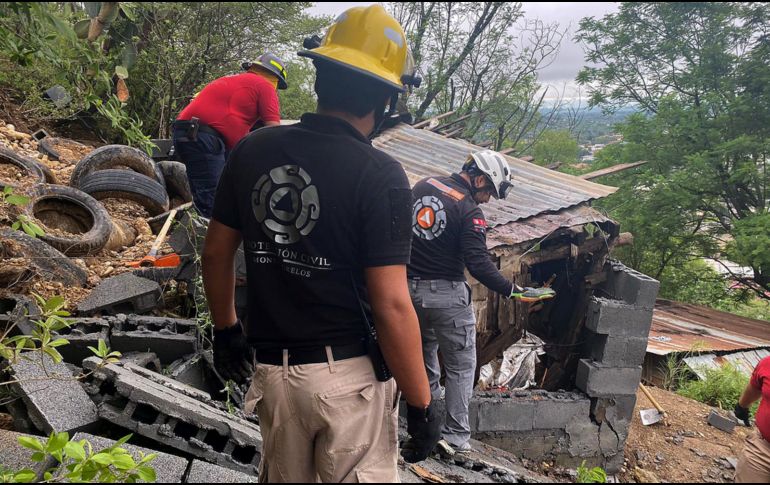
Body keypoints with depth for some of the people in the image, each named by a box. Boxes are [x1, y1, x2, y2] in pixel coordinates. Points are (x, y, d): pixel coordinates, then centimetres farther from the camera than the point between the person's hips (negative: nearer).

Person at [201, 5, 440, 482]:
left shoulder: (253, 149, -2)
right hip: (349, 376, -5)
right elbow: (392, 307, -18)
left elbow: (216, 253, 7)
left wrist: (226, 328, 22)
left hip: (272, 370, 5)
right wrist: (421, 404, -7)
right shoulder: (380, 175, -17)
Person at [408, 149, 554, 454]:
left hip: (410, 287, 6)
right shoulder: (470, 212, -15)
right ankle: (456, 435, 7)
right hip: (446, 294, -6)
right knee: (461, 364, 6)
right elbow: (478, 263, -20)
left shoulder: (423, 185, 5)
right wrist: (512, 290, -14)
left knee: (425, 345, 28)